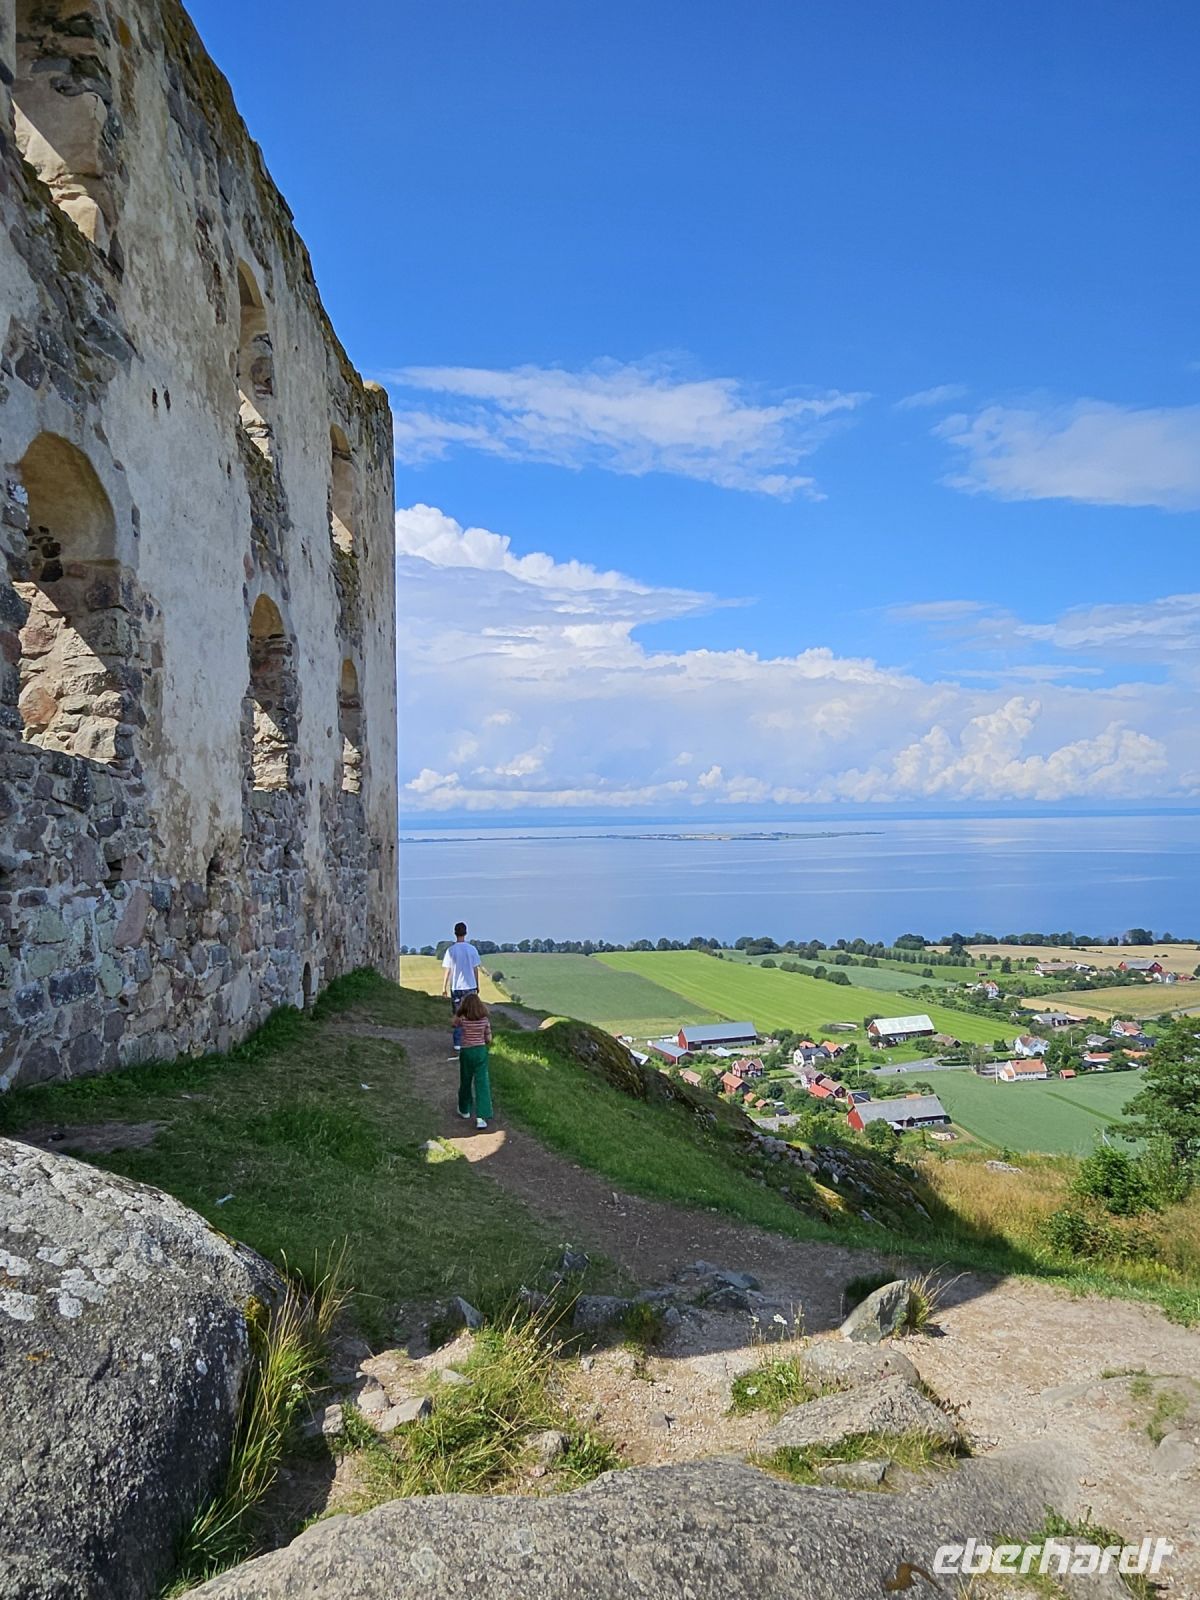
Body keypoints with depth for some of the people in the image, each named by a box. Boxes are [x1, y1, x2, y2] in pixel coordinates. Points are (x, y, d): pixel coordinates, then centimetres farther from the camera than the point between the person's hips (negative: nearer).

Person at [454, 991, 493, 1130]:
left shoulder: (462, 1019, -12)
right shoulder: (485, 1019, -7)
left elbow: (454, 1025, 12)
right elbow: (489, 1039, -2)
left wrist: (460, 1008, 7)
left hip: (466, 1052, 0)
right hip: (481, 1051, 0)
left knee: (465, 1082, 18)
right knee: (482, 1083, 0)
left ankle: (464, 1110, 35)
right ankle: (481, 1117, -8)